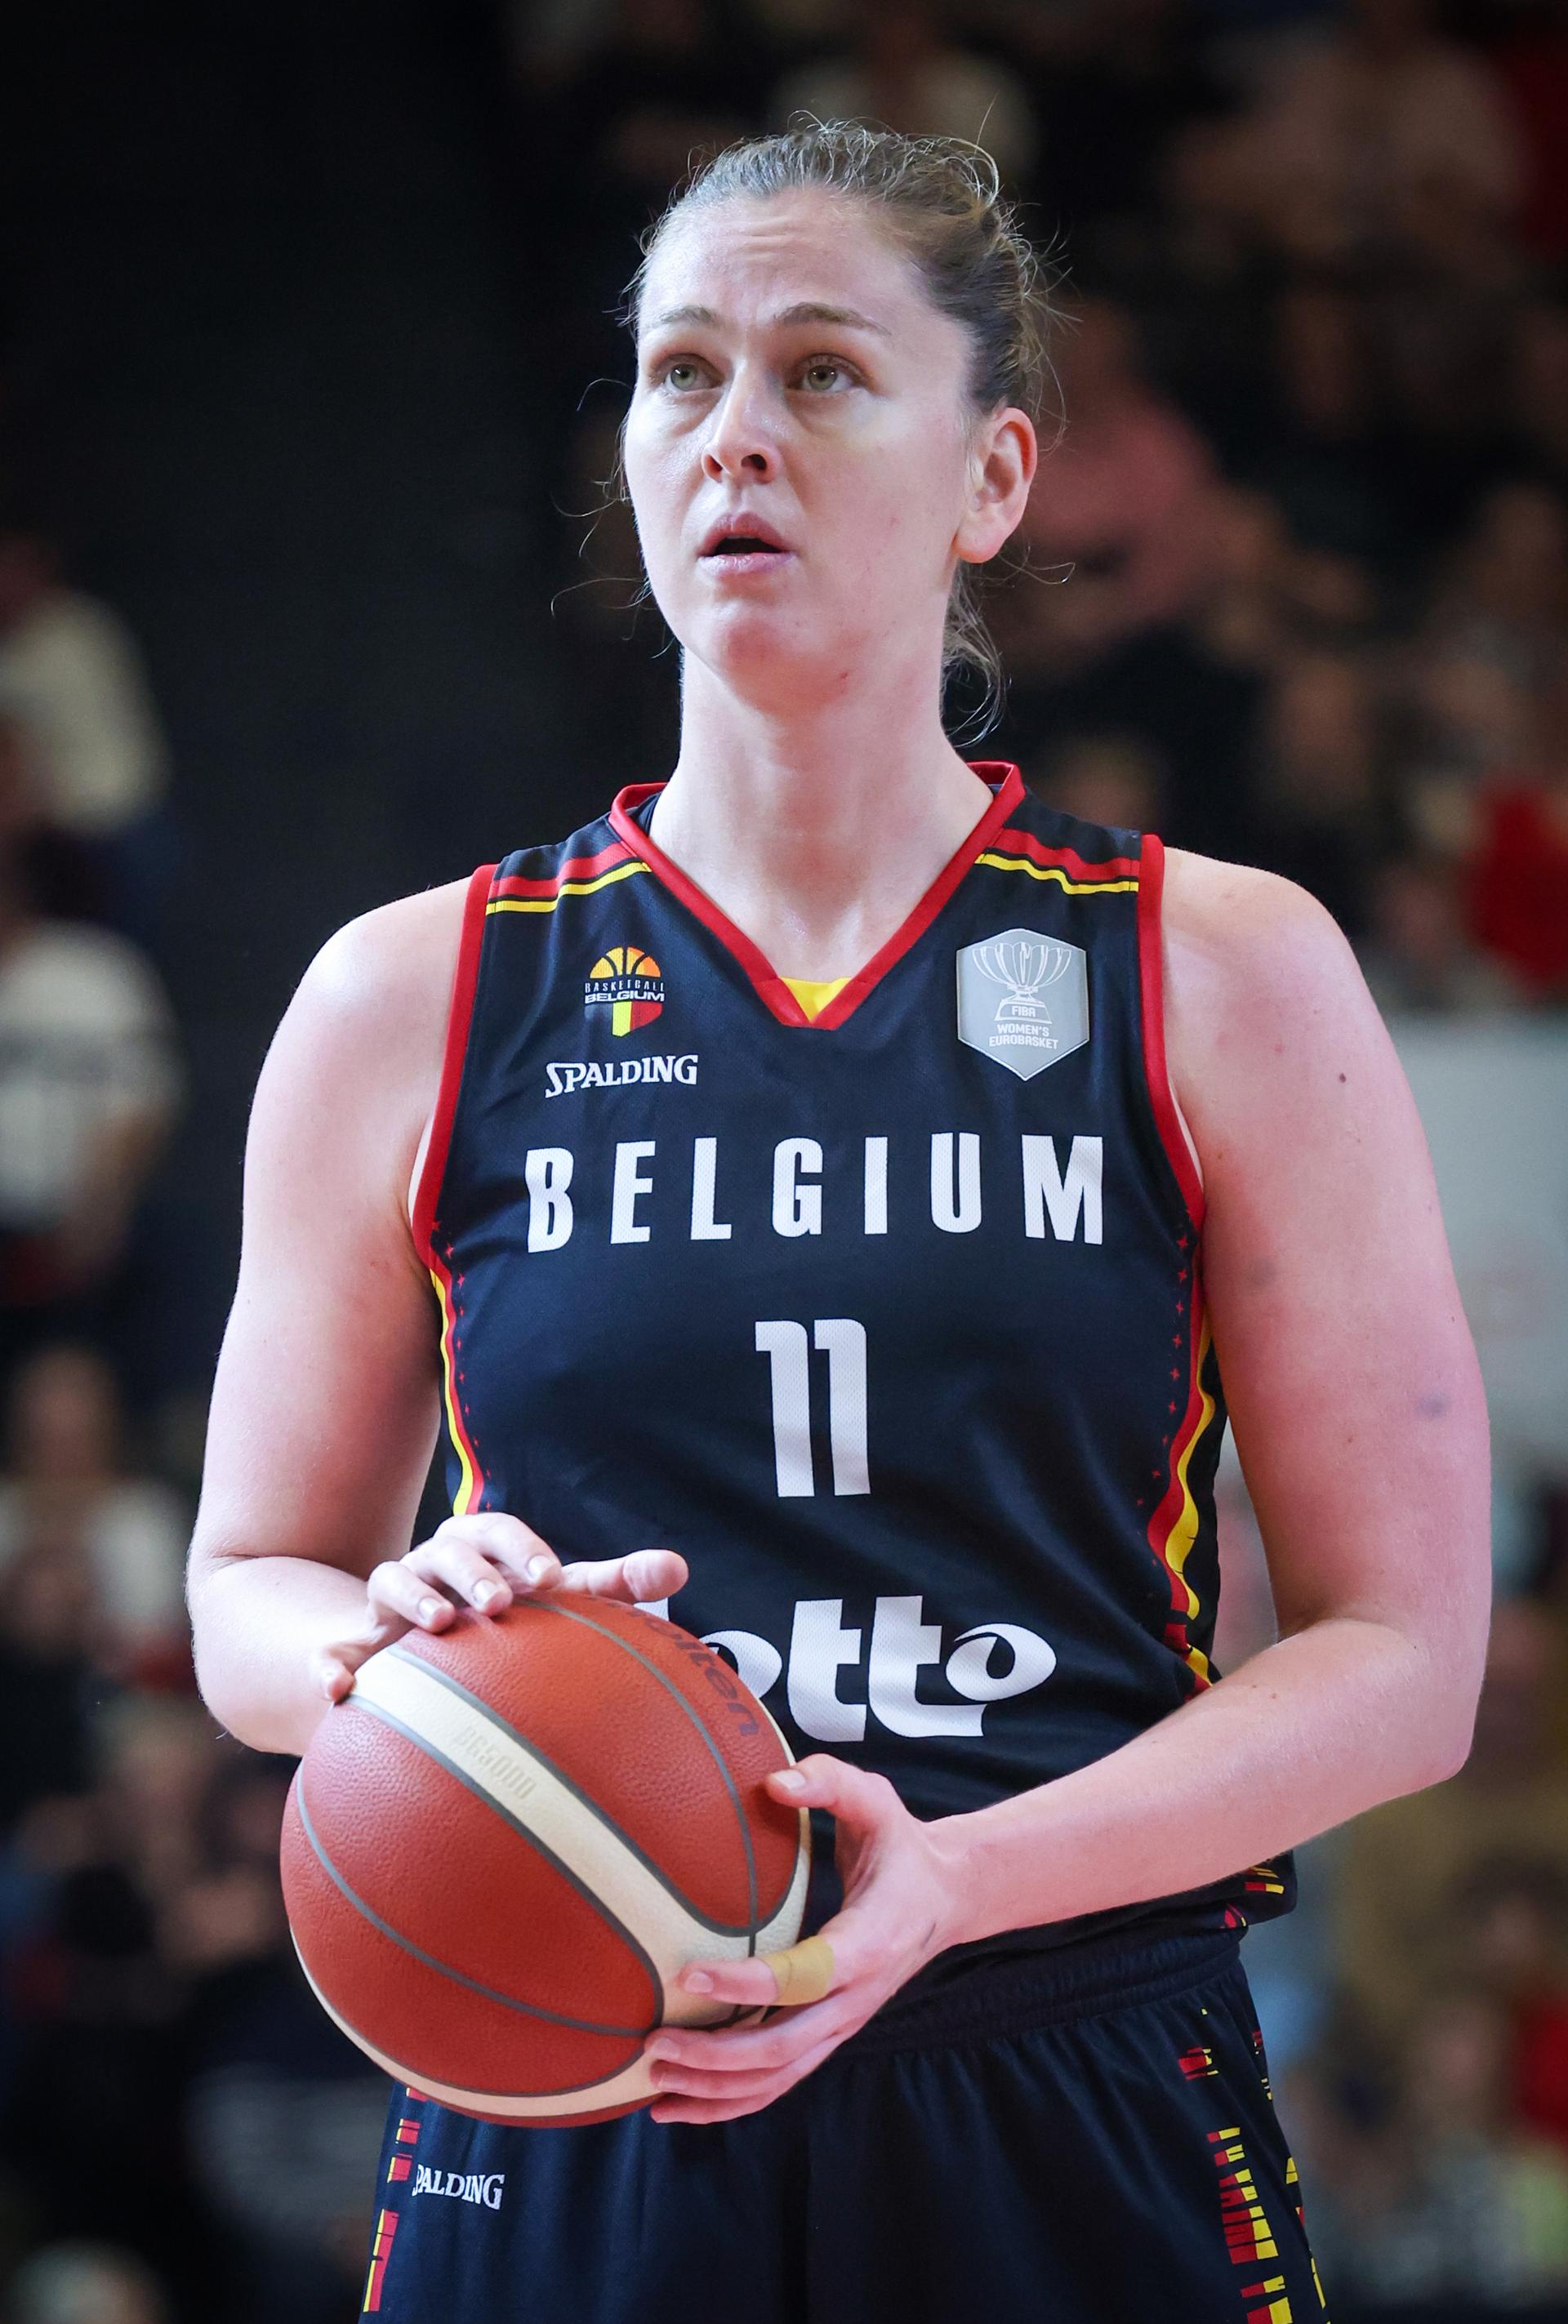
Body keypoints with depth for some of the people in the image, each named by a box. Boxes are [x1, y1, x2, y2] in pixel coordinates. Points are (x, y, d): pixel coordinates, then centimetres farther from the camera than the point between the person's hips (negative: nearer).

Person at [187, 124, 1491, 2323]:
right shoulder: (414, 1004, 5)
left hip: (1080, 2147, -1)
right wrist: (393, 1644, -13)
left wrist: (951, 1880, -17)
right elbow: (251, 1595, 12)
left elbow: (1403, 1655, -2)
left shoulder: (1230, 983, 1)